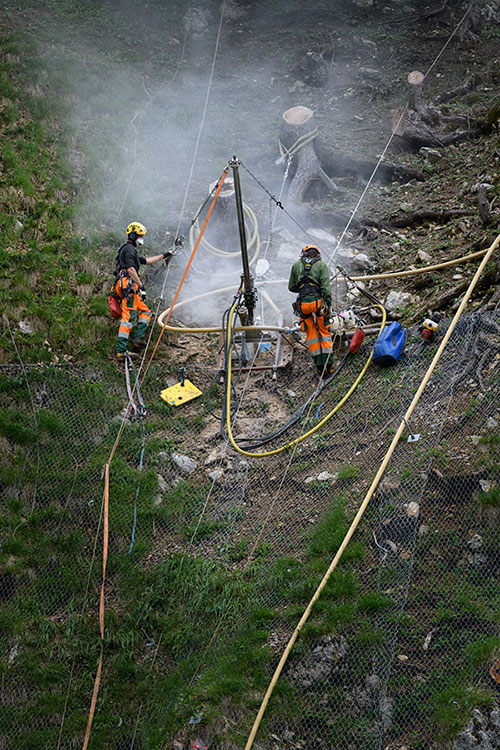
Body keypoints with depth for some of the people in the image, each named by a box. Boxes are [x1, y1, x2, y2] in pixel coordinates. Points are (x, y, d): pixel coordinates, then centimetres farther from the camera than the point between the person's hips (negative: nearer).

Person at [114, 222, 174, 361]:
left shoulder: (129, 250, 29)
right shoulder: (129, 248, -4)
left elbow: (147, 261, 39)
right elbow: (130, 269, -18)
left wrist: (163, 256, 44)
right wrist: (141, 285, -19)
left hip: (129, 288, 11)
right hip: (128, 285, -11)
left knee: (145, 311, 15)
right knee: (128, 317, -15)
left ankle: (138, 339, -1)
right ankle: (121, 351, -21)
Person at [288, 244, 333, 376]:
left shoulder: (296, 265, 13)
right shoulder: (321, 265, 6)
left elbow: (291, 287, 15)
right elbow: (326, 287, -5)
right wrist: (328, 305, -1)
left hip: (303, 303, 1)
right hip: (318, 301, -1)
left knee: (311, 335, 10)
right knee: (324, 332, 11)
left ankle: (319, 367, 8)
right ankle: (328, 365, 5)